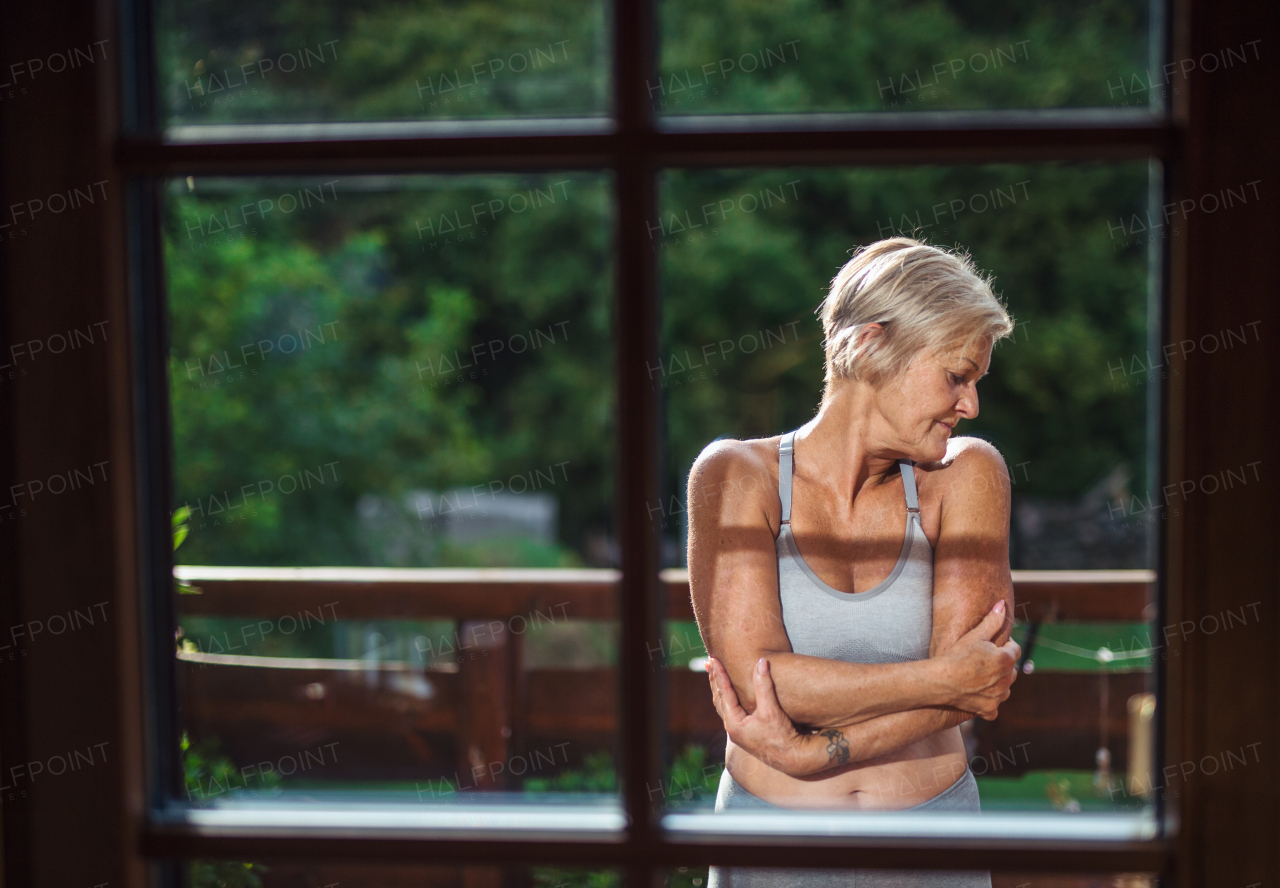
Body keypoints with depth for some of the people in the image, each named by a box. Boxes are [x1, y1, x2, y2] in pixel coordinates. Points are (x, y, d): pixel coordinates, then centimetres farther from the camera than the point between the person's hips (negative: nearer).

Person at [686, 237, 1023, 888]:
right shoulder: (737, 475, -9)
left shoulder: (966, 475, -4)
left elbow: (976, 683, -13)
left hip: (936, 812, 2)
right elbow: (753, 677, -20)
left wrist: (811, 752, -21)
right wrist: (944, 679, -18)